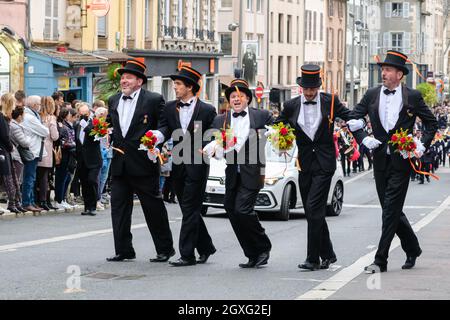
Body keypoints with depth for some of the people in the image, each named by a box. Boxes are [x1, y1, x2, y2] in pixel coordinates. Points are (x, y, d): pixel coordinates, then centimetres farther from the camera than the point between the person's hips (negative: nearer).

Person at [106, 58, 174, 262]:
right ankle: (123, 250, 10)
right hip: (120, 165, 6)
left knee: (153, 207, 2)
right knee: (119, 207, 4)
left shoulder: (154, 100, -4)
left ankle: (165, 249, 13)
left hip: (144, 163, -6)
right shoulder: (114, 101, 14)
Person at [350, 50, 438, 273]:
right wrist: (363, 139, -5)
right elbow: (353, 118, 10)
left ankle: (381, 260, -7)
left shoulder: (413, 97, 0)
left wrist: (423, 146, -3)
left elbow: (431, 122, 9)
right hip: (380, 160, 4)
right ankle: (412, 249, 31)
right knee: (392, 210, 11)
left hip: (402, 160, -4)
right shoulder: (372, 95, 6)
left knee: (391, 210, -8)